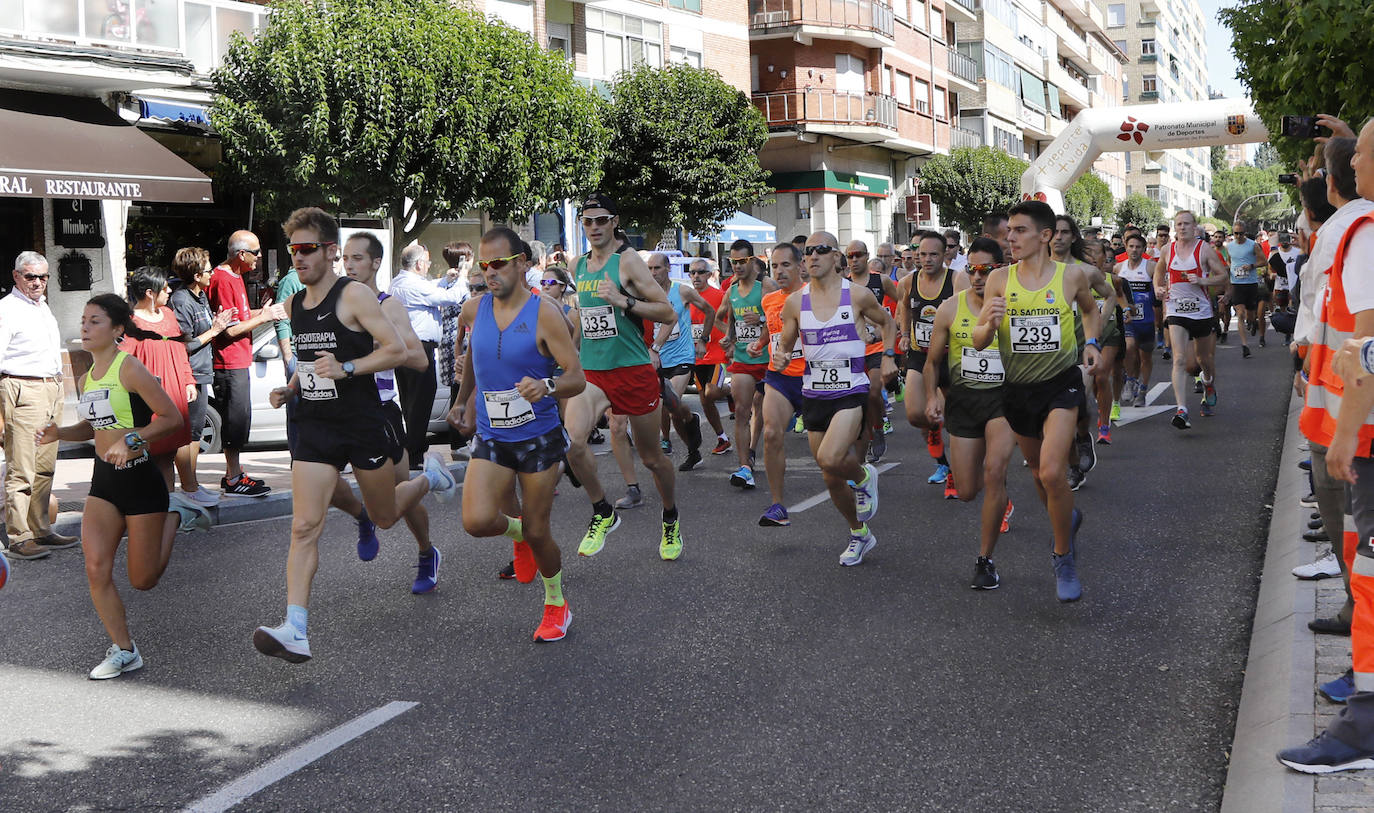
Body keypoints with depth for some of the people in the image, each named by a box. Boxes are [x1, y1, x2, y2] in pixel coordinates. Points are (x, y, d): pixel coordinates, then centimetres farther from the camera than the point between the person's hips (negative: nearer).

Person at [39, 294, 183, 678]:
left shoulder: (129, 369, -13)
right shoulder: (85, 380, 9)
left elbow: (173, 418, -15)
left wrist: (132, 439, -26)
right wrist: (58, 433, 6)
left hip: (139, 478, -6)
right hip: (103, 480, 7)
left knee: (142, 581, 3)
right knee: (96, 567, -7)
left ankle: (170, 524, 31)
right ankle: (123, 650, 6)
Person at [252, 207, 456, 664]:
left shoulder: (353, 295, -11)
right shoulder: (294, 305, 10)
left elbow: (396, 350, -15)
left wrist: (347, 369, -27)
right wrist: (290, 387, 7)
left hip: (363, 424, -4)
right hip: (315, 426, 5)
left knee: (384, 517, 14)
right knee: (304, 527, -8)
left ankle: (429, 476, 47)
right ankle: (295, 632, -12)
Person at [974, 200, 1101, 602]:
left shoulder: (1071, 275, -5)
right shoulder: (1000, 279, -3)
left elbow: (1090, 309, 18)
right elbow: (978, 342, -3)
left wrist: (1091, 342, 0)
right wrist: (990, 323, -25)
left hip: (1061, 384, -3)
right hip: (1017, 388, 3)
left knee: (1052, 473, -19)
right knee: (1038, 472, 18)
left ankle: (1064, 557, 1)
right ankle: (1067, 517, 50)